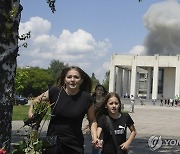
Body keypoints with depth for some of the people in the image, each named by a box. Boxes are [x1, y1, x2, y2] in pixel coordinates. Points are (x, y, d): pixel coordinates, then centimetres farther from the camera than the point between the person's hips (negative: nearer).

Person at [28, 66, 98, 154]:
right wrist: (31, 112, -6)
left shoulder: (86, 98, -7)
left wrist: (94, 137, -9)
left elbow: (92, 120, 5)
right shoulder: (55, 92, -8)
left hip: (74, 145, 0)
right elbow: (37, 100, 10)